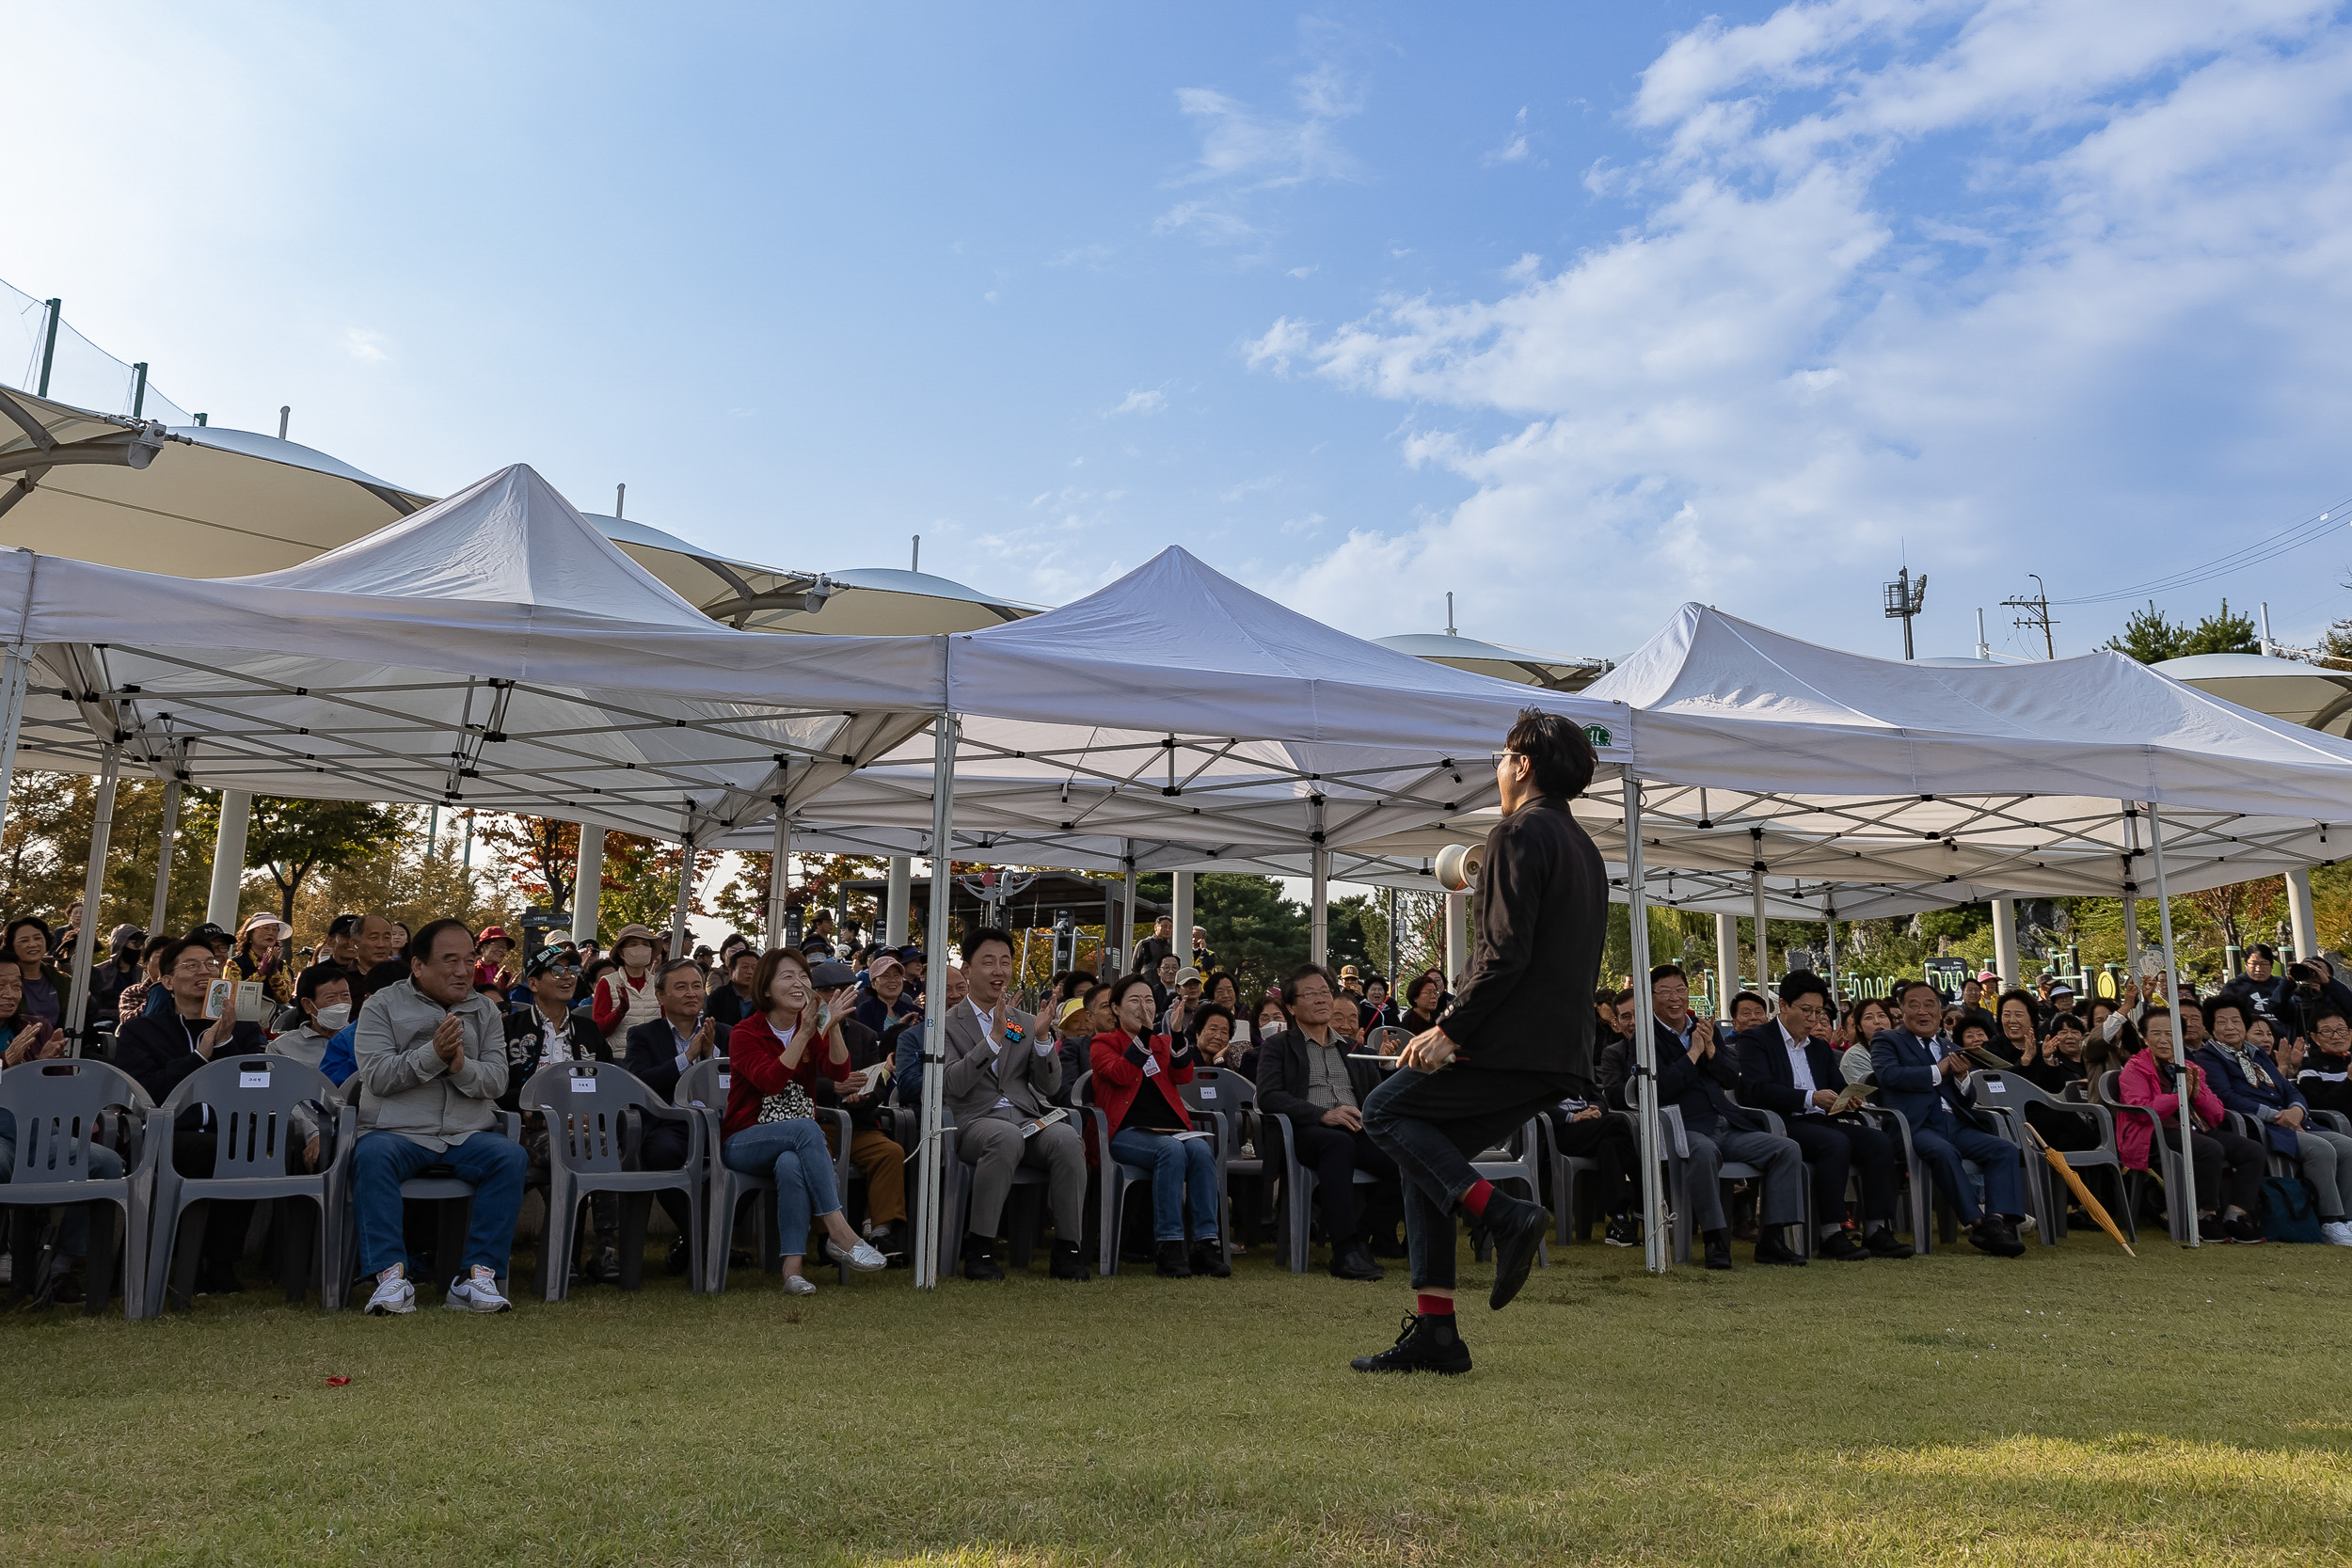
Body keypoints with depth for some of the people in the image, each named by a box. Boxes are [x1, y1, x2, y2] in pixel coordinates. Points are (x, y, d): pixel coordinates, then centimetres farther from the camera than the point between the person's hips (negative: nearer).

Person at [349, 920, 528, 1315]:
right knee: (372, 1156, -35)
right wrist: (433, 1053, -20)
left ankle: (476, 1275, -25)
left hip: (467, 1134, 2)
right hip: (397, 1131, -2)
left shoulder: (485, 1010, 15)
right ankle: (391, 1276, -32)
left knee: (511, 1157, -27)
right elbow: (376, 1076, -7)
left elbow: (497, 1081, 4)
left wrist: (461, 1064, -17)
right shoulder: (383, 1005, 7)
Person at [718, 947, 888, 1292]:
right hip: (745, 1142, -3)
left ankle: (793, 1265, -40)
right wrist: (804, 1034, -26)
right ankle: (840, 1232, -38)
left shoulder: (813, 1032, 10)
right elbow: (770, 1081, -21)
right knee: (805, 1127, -35)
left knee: (792, 1164, -35)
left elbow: (839, 1072, -9)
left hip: (796, 1144, 3)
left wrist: (832, 1027, -23)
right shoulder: (746, 1033, -3)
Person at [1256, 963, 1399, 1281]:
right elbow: (1268, 1097, -4)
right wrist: (1323, 1114, -17)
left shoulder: (1352, 1049, 29)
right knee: (1339, 1143, -38)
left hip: (1356, 1130, 4)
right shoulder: (1277, 1047, 14)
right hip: (1307, 1132, -4)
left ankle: (1361, 1240, -17)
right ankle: (1346, 1253, -37)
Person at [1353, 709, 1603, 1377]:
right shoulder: (1584, 847, 23)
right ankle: (1434, 1331, 6)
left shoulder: (1520, 832, -7)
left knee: (1386, 1109, 3)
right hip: (1561, 1052, 9)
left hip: (1510, 1044, -9)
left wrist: (1451, 1030, -15)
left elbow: (1506, 952, -18)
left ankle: (1504, 1213, -12)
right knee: (1423, 1154, 11)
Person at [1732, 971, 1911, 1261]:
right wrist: (1810, 1098, -26)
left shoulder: (1820, 1047, 25)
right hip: (1783, 1125, -7)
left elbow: (1839, 1086, 22)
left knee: (1880, 1141, -16)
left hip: (1821, 1122, 7)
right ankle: (1831, 1235, -29)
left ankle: (1877, 1231, -18)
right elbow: (1757, 1089, -16)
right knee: (1836, 1143, -33)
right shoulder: (1754, 1040, 0)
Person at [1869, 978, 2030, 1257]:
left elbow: (1968, 1101, 23)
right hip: (1917, 1126, -6)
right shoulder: (1887, 1042, 10)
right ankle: (1977, 1223, -30)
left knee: (2005, 1149, -20)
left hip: (1956, 1124, 6)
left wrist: (1961, 1076, 1)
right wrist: (1938, 1071, -6)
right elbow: (1888, 1074, -12)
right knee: (1944, 1151, -37)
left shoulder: (1950, 1048, 27)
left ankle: (1998, 1222, -30)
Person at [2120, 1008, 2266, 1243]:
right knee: (2212, 1150, -33)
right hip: (2158, 1134, -7)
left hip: (2195, 1128, 7)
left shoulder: (2190, 1069, 22)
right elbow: (2141, 1111, -12)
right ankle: (2204, 1217, -18)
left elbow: (2217, 1113, 15)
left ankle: (2235, 1216, -10)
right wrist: (2181, 1094, -16)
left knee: (2253, 1150, -12)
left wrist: (2198, 1094, -6)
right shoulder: (2135, 1069, 4)